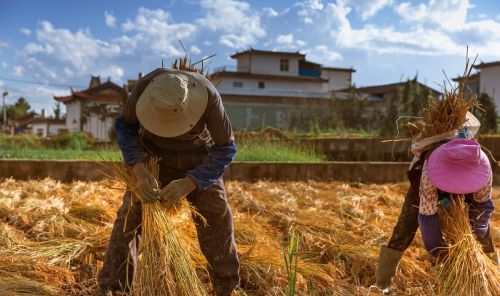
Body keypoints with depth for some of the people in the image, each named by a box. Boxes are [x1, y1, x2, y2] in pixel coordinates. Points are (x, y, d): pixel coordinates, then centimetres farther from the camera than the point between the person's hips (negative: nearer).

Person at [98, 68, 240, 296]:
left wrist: (188, 183, -35)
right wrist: (139, 170, -29)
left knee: (216, 216, -7)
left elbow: (225, 149, -25)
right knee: (129, 215, -9)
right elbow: (125, 125, -15)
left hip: (197, 156, 0)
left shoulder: (208, 97, -35)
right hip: (154, 152, 1)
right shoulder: (146, 86, -32)